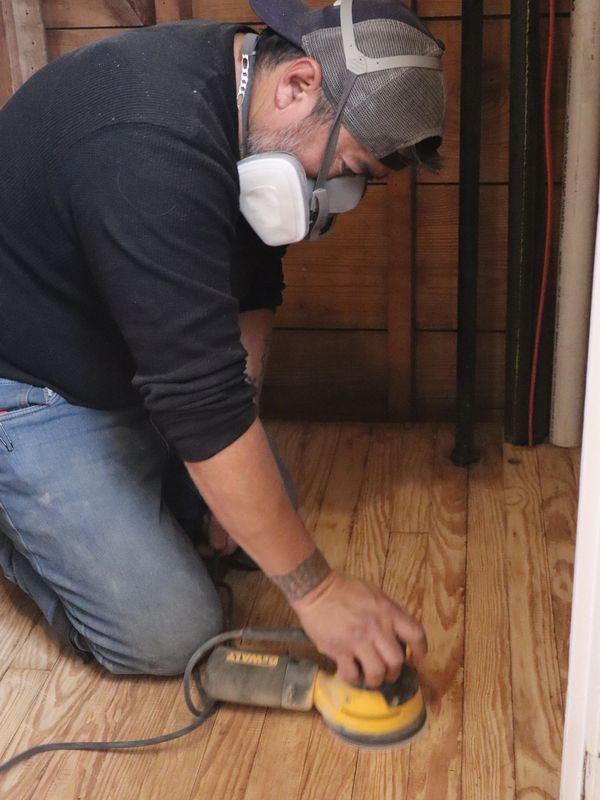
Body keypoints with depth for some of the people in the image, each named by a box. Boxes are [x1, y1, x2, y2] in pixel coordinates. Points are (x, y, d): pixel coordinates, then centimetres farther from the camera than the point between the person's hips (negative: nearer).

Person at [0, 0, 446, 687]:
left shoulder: (245, 95, -5)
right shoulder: (156, 143, -36)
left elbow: (253, 289, 5)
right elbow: (201, 398, -36)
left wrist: (230, 451, -4)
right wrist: (317, 590, -29)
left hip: (135, 357, 9)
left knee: (263, 520, 12)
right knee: (171, 635, -13)